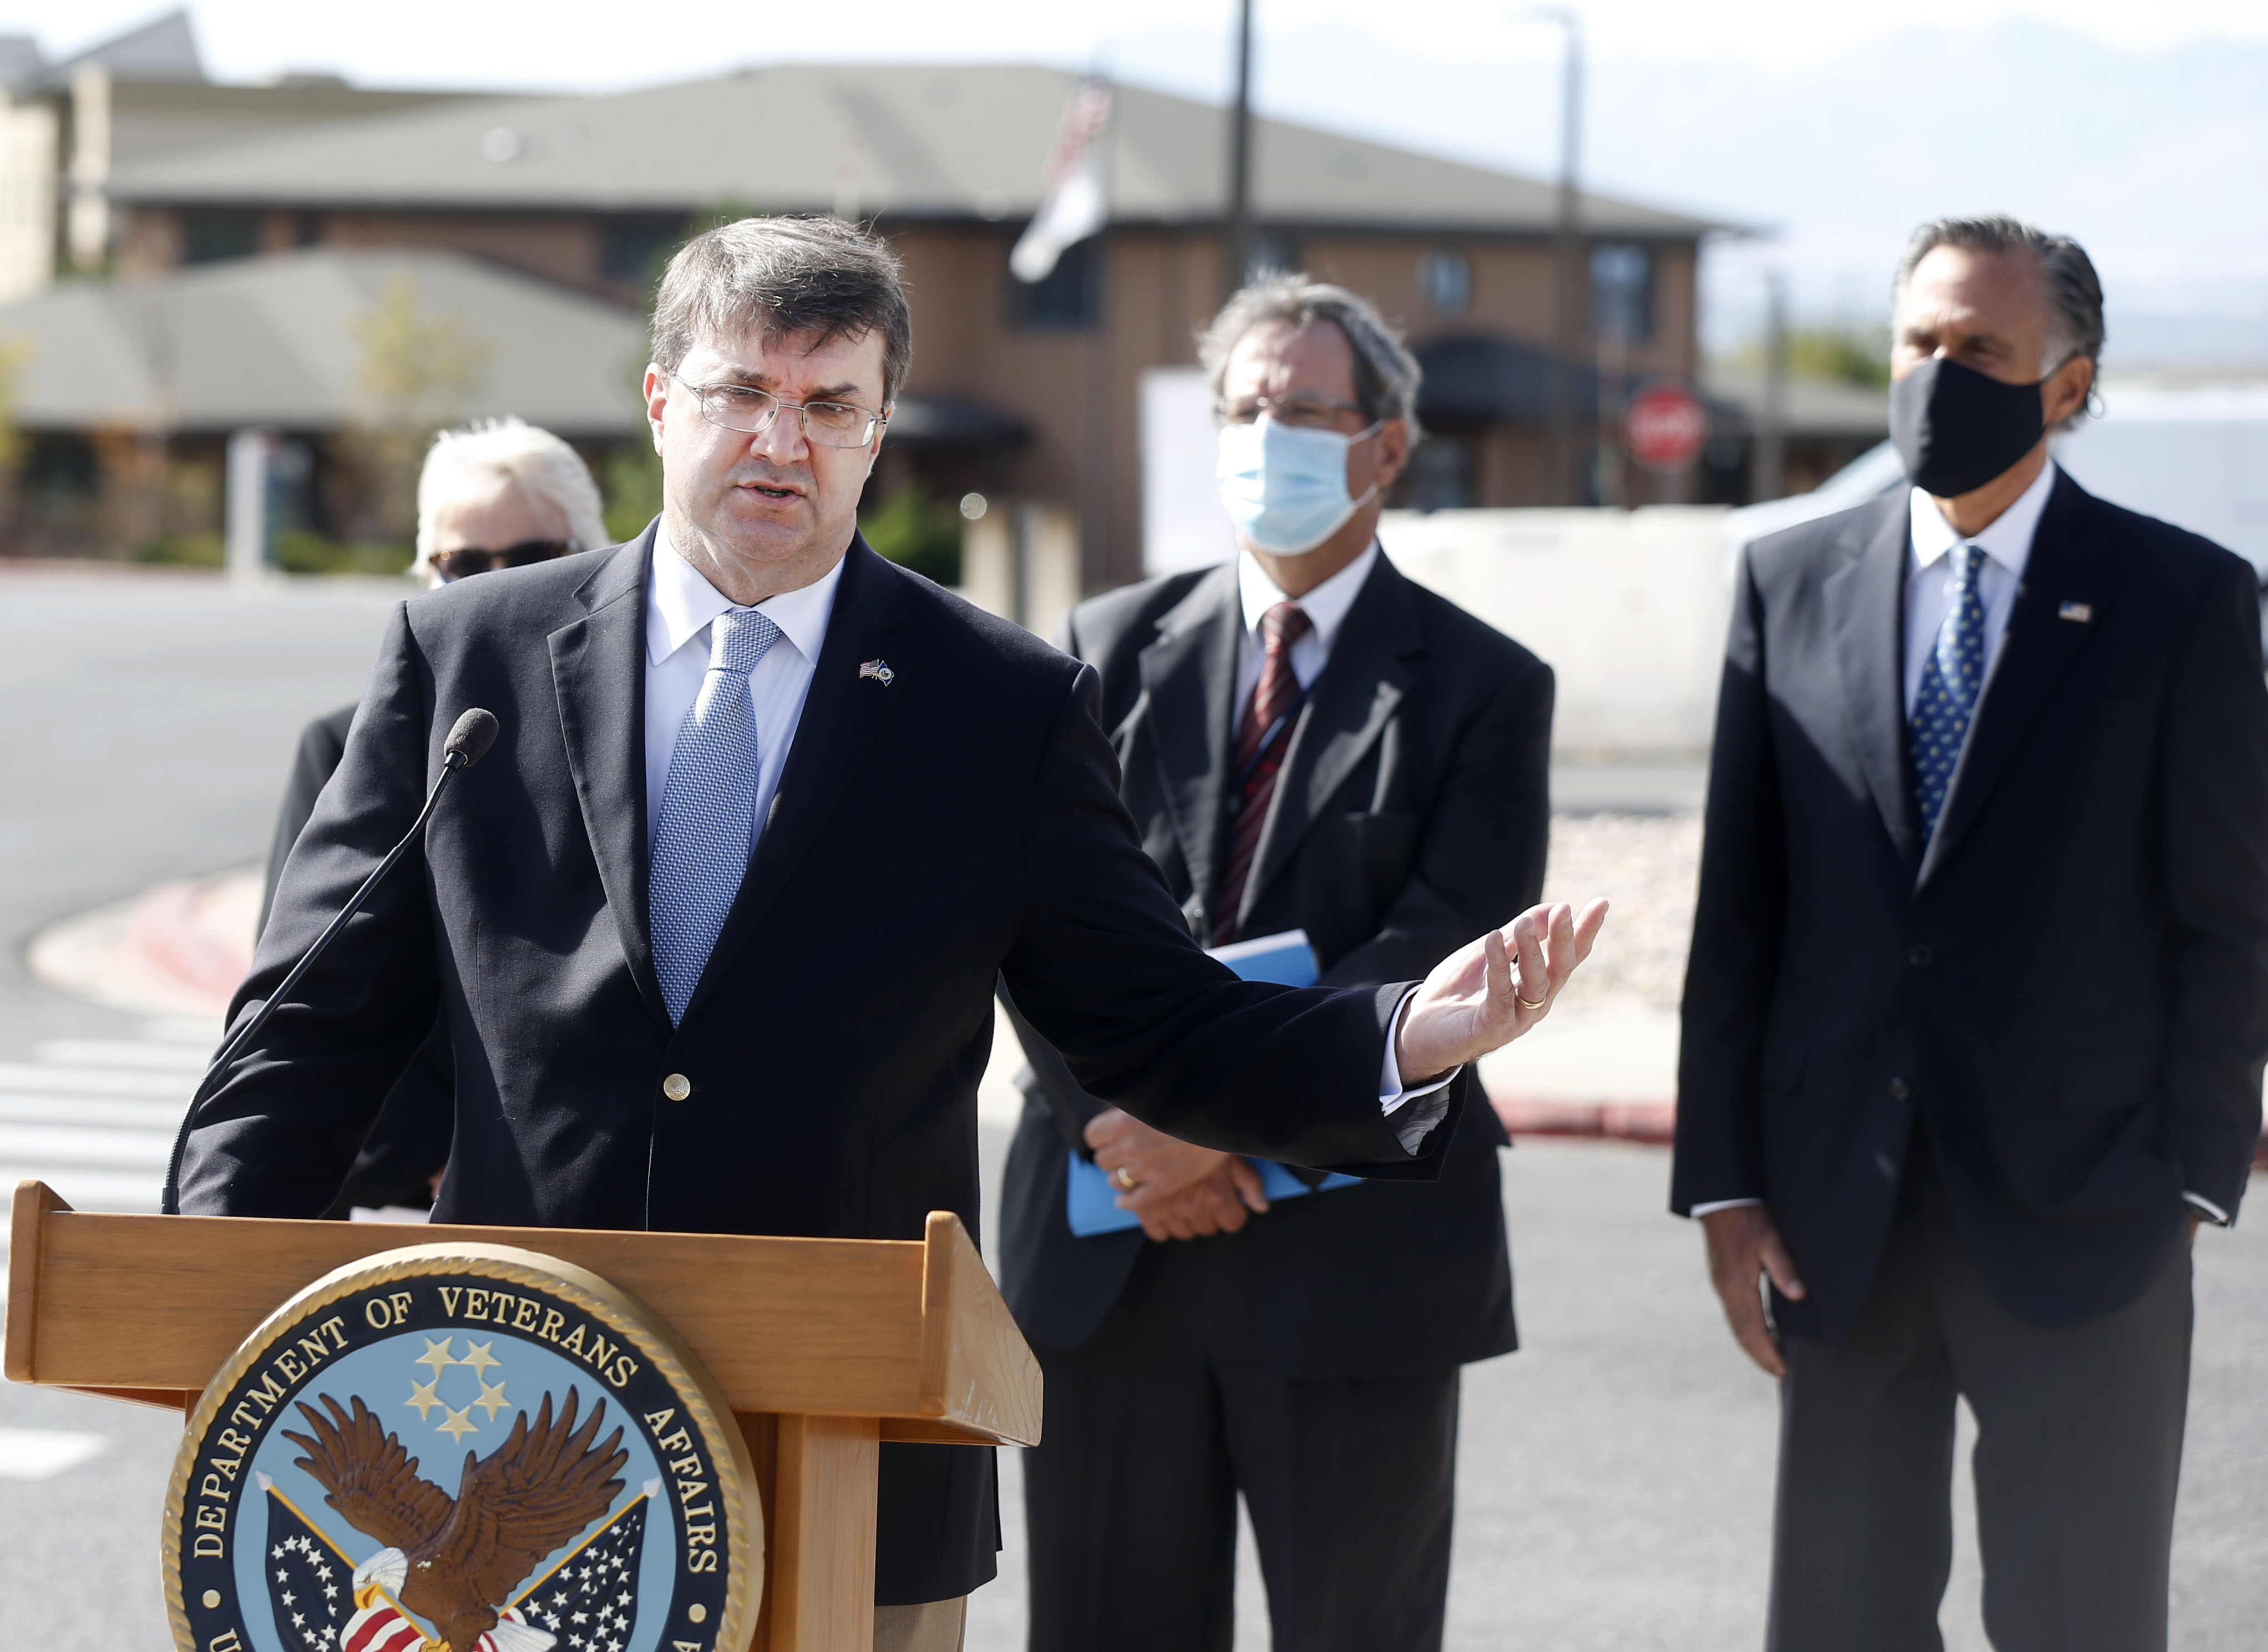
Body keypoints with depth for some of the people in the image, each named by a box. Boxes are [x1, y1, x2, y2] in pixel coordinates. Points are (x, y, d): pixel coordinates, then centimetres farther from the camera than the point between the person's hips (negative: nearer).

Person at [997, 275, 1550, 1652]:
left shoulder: (1481, 687, 2)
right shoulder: (1114, 649, 10)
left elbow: (1442, 950, -10)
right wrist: (1122, 1123, -13)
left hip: (1354, 1248, -2)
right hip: (1108, 1251, 3)